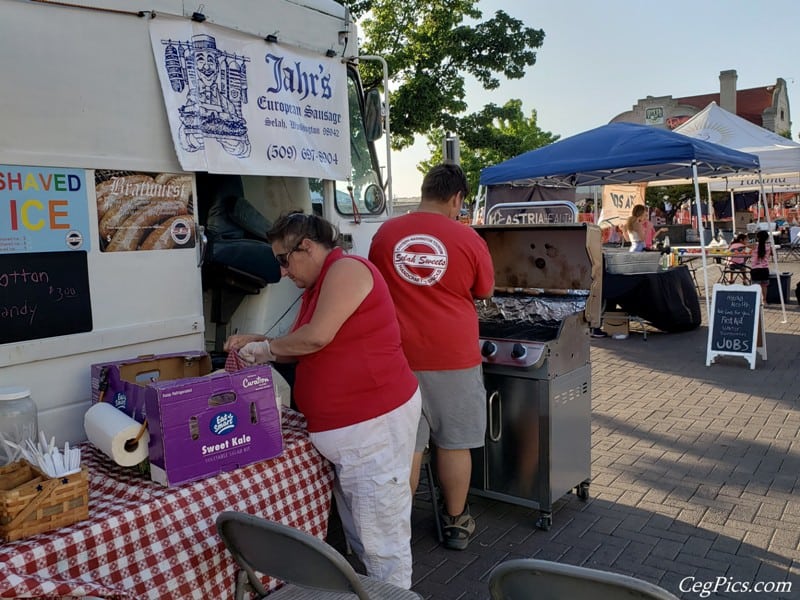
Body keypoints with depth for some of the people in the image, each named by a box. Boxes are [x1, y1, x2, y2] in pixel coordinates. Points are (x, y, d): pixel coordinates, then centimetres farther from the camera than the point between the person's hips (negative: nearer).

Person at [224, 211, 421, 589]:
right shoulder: (315, 289, 18)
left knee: (382, 536, 1)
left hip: (374, 422, -10)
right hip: (342, 426, 10)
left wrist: (266, 348, -5)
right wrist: (257, 343, 6)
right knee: (357, 533, 17)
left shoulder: (345, 270, -12)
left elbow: (318, 336, -21)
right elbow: (304, 348, 19)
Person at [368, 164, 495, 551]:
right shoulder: (467, 239, -6)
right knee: (453, 443, 13)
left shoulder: (385, 233, 0)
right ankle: (456, 522, 28)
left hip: (400, 355, 2)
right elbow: (485, 292, 7)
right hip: (454, 356, -1)